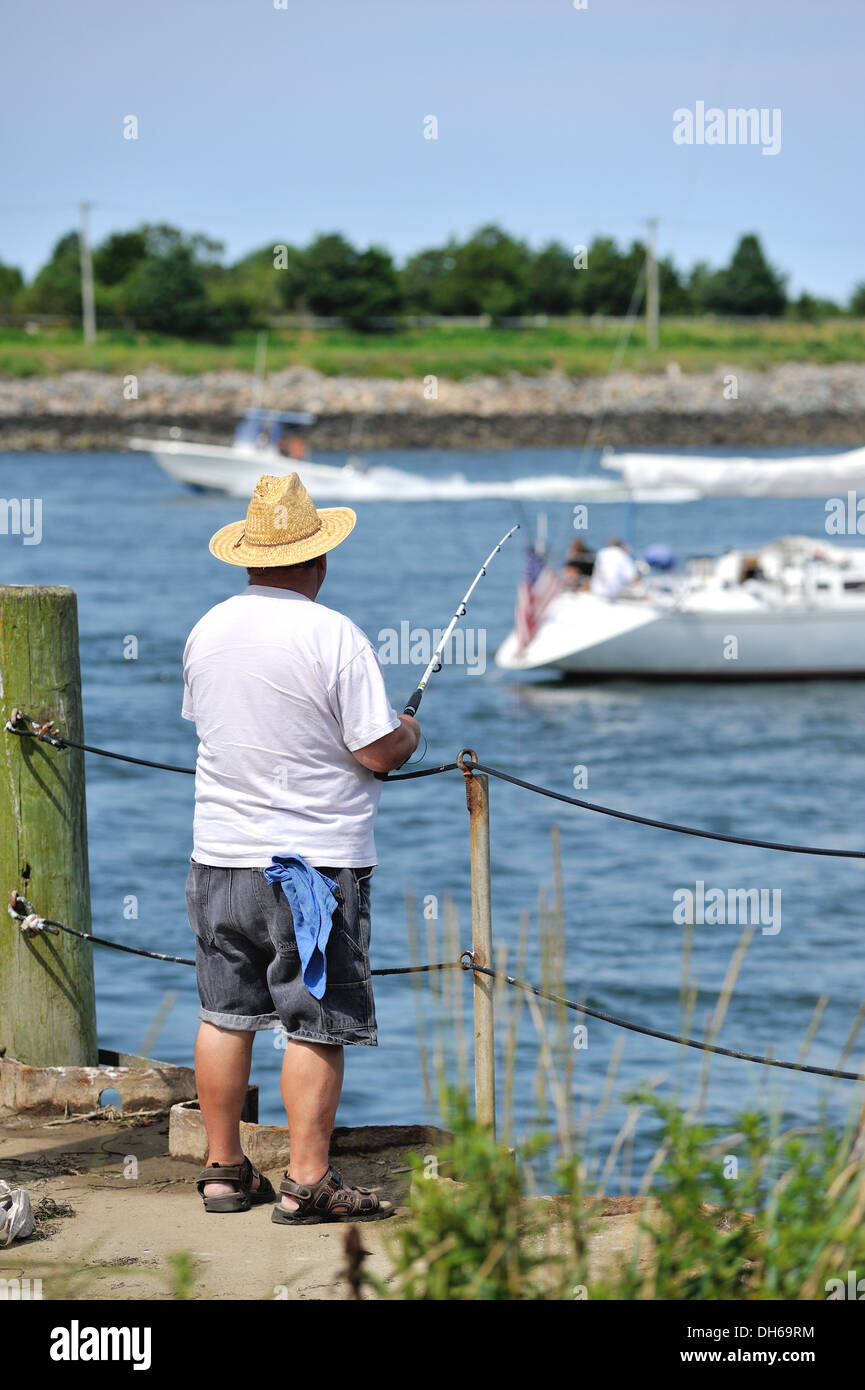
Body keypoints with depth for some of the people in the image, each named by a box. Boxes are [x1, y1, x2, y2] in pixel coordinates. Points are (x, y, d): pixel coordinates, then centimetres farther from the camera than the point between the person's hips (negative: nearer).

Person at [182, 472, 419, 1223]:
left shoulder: (207, 631, 5)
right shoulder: (333, 636, -15)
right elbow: (379, 751, -15)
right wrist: (409, 731, 7)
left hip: (221, 853, 6)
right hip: (316, 861, -6)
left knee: (225, 1014, 14)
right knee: (316, 1023, -2)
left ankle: (224, 1169, 20)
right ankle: (308, 1182, -3)